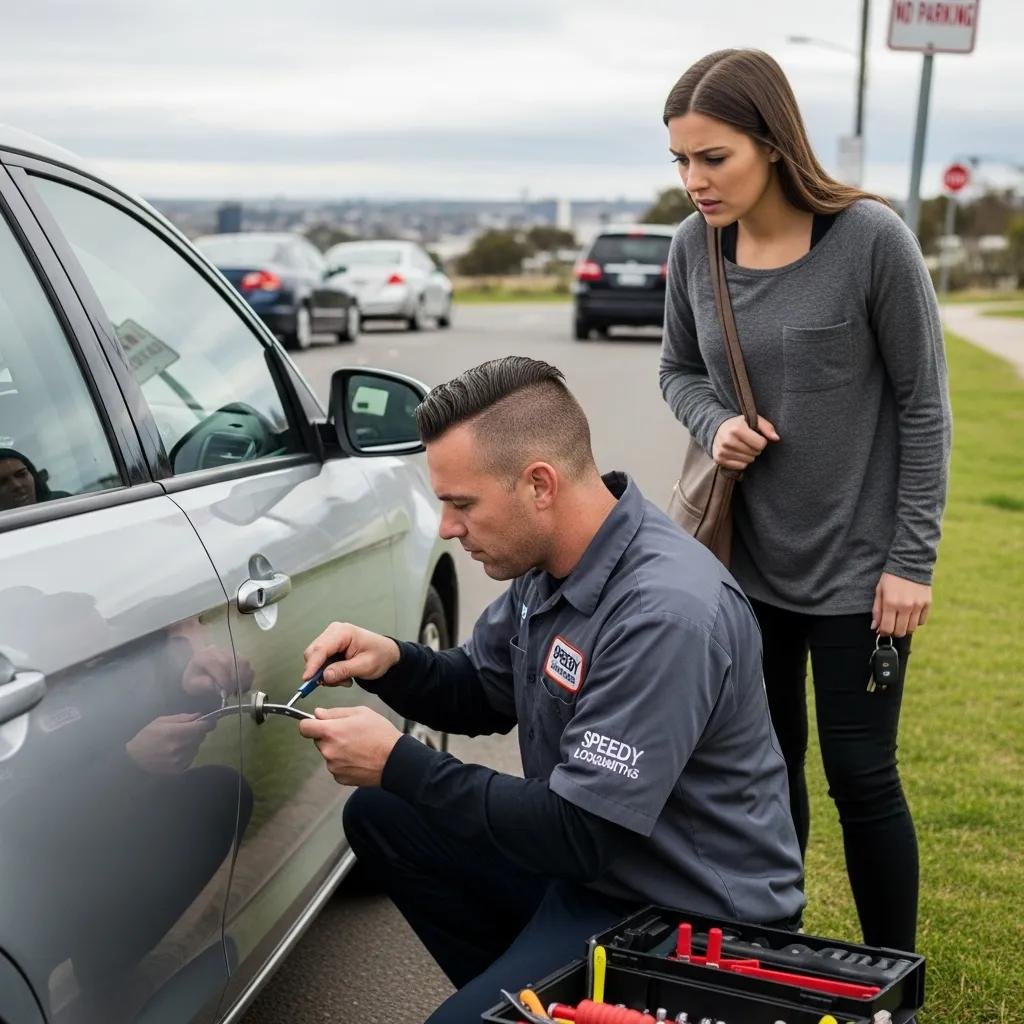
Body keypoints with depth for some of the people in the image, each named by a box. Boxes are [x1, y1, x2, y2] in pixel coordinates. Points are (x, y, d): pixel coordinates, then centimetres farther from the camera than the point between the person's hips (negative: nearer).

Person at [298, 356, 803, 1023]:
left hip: (690, 914, -9)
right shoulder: (553, 562, -2)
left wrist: (397, 763, -22)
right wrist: (389, 662, -7)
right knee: (379, 816, 8)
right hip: (588, 853, 9)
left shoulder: (666, 612, -30)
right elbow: (483, 696, 13)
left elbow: (576, 835, -28)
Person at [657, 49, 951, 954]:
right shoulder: (694, 247, -5)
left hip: (857, 565, -4)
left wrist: (912, 557, -10)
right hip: (747, 559, 4)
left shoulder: (871, 238, -17)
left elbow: (923, 406, -10)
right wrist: (714, 424, -12)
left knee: (861, 777, 5)